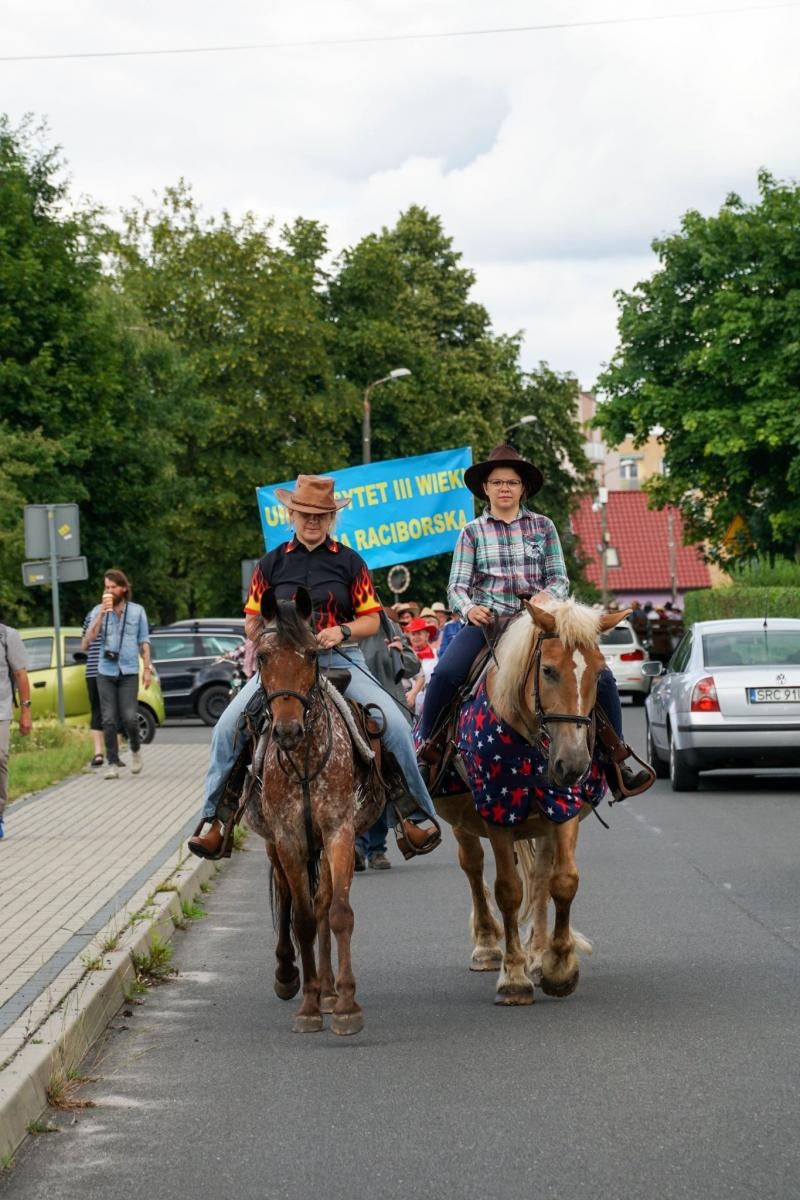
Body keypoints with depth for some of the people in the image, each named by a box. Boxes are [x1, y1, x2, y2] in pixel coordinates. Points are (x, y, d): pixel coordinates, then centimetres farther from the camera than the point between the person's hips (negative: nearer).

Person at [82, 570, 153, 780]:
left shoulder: (137, 611, 6)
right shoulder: (98, 611, 5)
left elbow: (144, 642, 10)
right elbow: (89, 640, -8)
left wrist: (148, 668, 2)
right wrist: (102, 613, -14)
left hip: (128, 672, -1)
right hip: (105, 672, 1)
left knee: (129, 717, -11)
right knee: (109, 720, -3)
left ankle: (135, 749, 17)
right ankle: (112, 763, 2)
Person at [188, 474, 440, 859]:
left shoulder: (349, 562, 7)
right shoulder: (272, 564, 9)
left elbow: (371, 620, 6)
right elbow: (252, 623, 13)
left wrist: (342, 631, -14)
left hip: (340, 658, -1)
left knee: (395, 722, -21)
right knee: (229, 724, -18)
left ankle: (416, 813, -6)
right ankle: (215, 817, -7)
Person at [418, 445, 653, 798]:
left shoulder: (543, 526, 11)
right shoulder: (472, 532, 9)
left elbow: (560, 579, 8)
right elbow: (457, 586, 4)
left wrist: (548, 594, -15)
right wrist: (468, 608, -19)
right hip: (486, 621, -1)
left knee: (601, 677, -15)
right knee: (445, 673, -31)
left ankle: (616, 762, -3)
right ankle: (423, 750, -13)